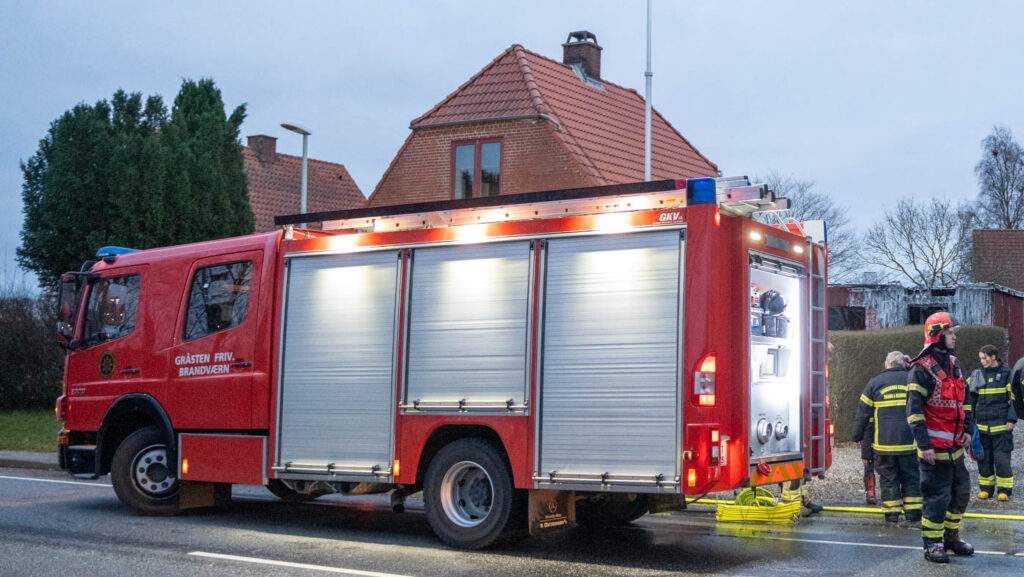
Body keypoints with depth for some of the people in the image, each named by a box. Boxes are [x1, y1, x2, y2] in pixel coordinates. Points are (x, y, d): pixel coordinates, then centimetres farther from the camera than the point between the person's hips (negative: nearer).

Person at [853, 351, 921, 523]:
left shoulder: (875, 382, 2)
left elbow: (863, 413, 4)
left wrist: (858, 436, 14)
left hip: (884, 442, -1)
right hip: (910, 442, 1)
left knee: (888, 477, 7)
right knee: (911, 477, 11)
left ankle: (892, 513, 8)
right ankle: (913, 511, 9)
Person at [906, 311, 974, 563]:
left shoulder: (953, 364, 13)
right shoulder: (922, 368, -13)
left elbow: (964, 399, 22)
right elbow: (914, 409, -16)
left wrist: (968, 430, 13)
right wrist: (924, 445, -19)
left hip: (955, 444, 8)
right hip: (935, 446, -8)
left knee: (961, 491, 15)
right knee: (937, 495, -3)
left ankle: (951, 537, 30)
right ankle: (932, 544, 7)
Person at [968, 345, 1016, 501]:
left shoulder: (1006, 374, 0)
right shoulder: (977, 375, 10)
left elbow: (1013, 398, 0)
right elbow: (970, 398, 17)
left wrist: (1012, 419, -6)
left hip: (1001, 424, -4)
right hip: (981, 425, 4)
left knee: (1002, 458, -4)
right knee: (984, 458, 6)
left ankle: (1004, 489, 5)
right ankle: (985, 488, 15)